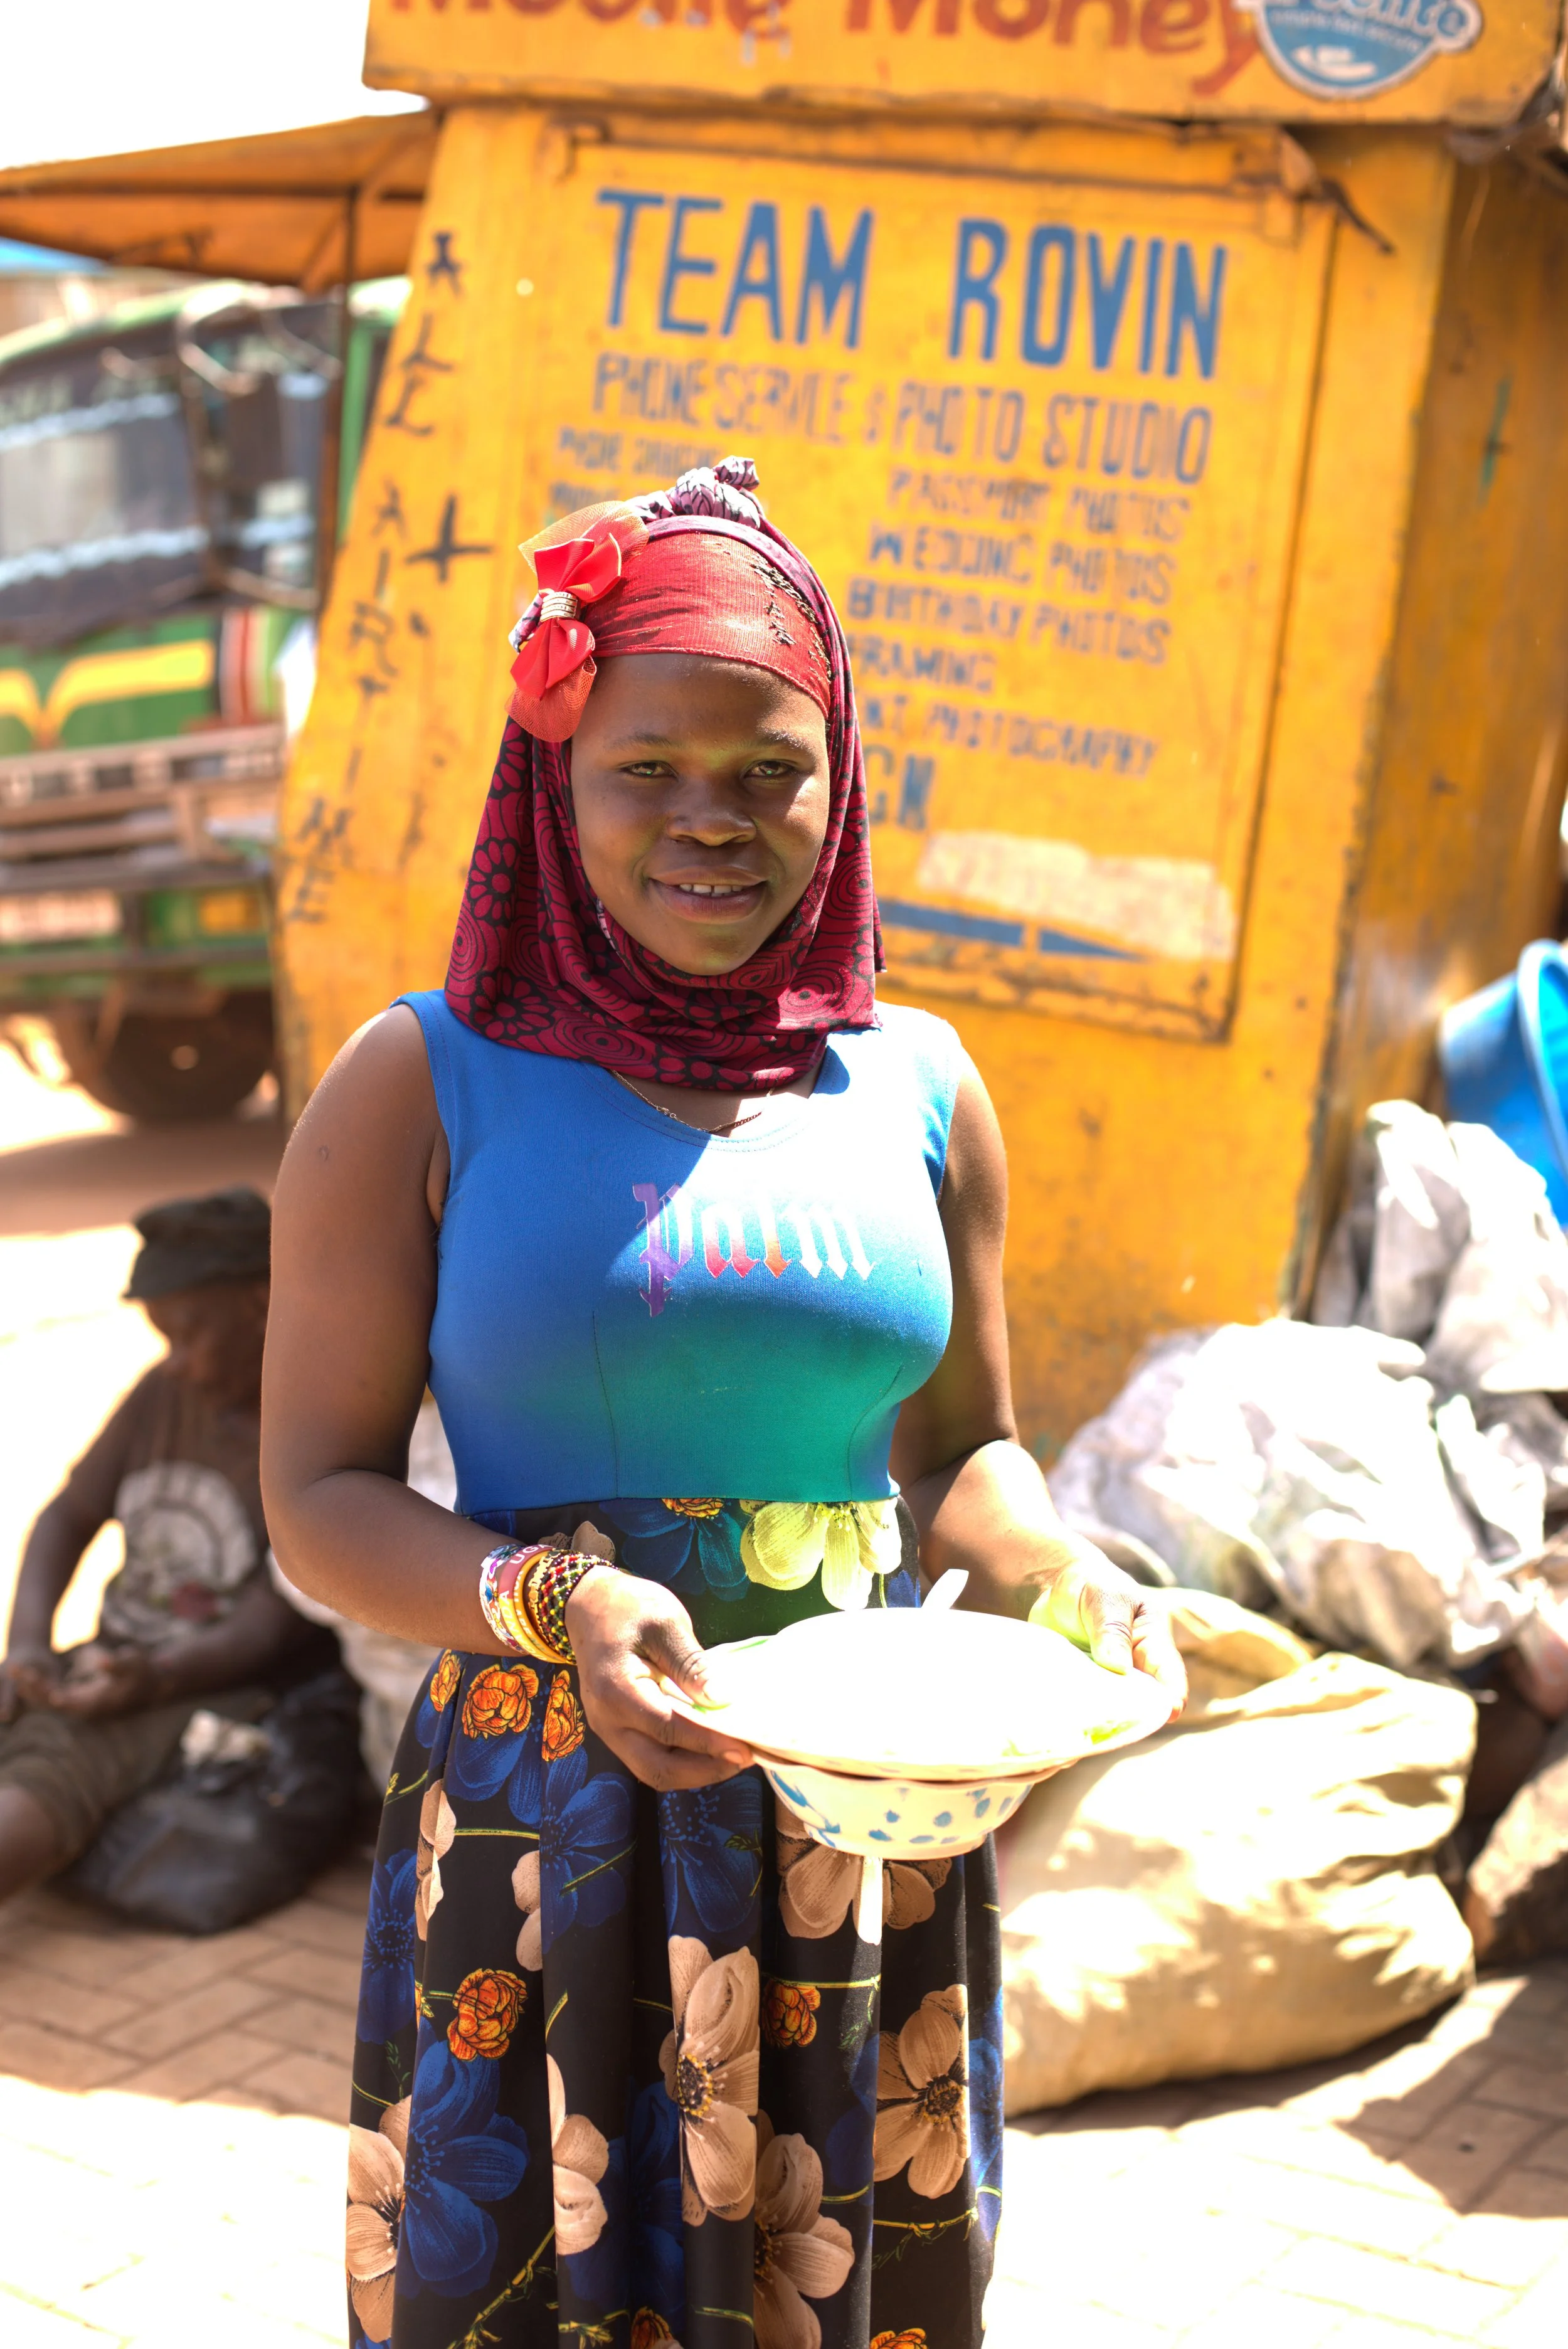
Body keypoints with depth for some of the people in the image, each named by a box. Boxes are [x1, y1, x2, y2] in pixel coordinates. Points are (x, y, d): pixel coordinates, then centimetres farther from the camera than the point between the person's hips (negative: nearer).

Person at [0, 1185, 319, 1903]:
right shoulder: (166, 1393, 9)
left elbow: (278, 1622, -18)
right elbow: (68, 1516, 12)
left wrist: (155, 1679, -33)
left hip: (214, 1689, -8)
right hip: (118, 1665, 8)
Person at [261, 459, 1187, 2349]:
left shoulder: (917, 1092, 5)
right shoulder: (421, 1090, -4)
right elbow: (317, 1495, -5)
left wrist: (1053, 1570, -6)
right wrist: (552, 1605, -22)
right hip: (542, 1821, -2)